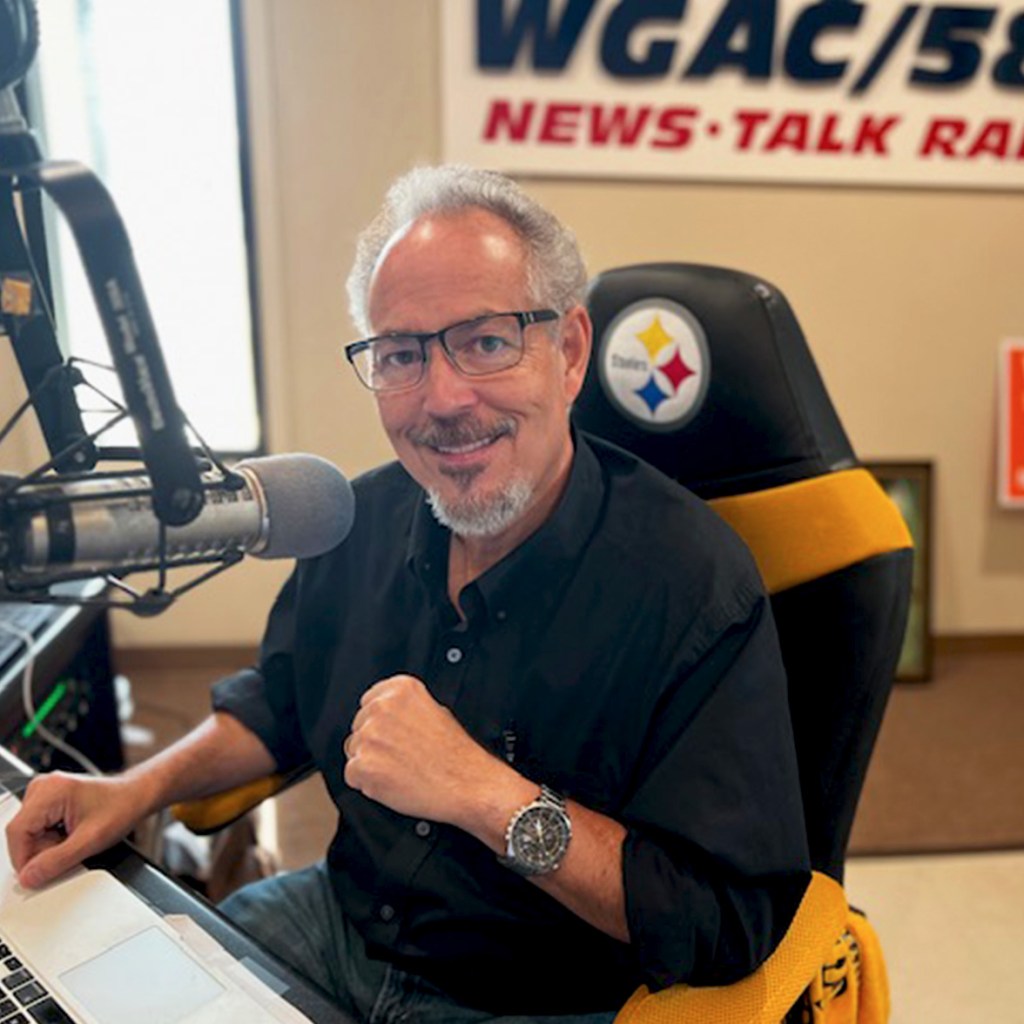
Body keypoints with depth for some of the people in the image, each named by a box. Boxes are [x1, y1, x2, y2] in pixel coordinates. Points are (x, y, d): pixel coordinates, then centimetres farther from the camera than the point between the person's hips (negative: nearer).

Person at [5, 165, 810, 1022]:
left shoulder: (698, 589, -26)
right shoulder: (372, 516, -6)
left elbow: (734, 925, -25)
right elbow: (281, 701, 10)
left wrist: (488, 796, -33)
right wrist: (140, 787, -4)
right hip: (340, 919, 6)